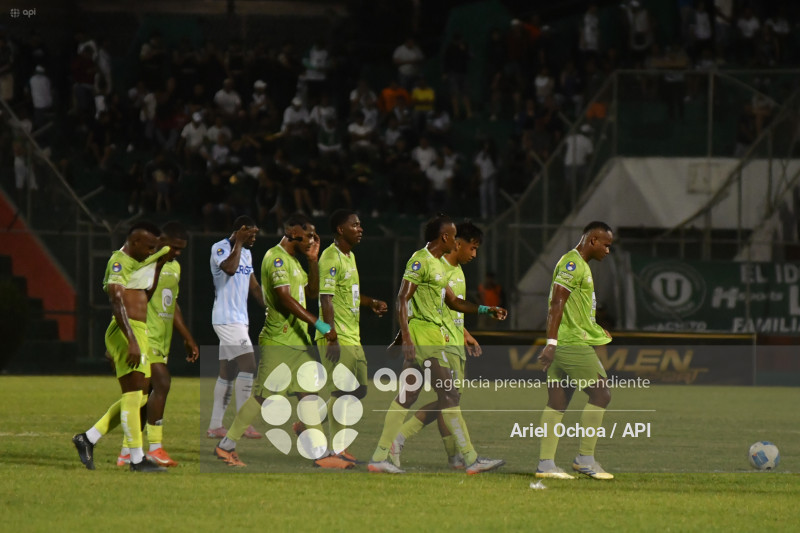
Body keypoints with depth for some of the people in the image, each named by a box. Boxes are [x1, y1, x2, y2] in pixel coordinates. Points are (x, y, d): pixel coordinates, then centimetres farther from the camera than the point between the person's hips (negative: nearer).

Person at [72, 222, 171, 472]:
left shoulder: (136, 263, 19)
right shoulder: (119, 261, -10)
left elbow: (146, 298, 30)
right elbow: (117, 303, -21)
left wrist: (159, 265, 18)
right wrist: (132, 341, -28)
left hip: (139, 334, 10)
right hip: (126, 332, -10)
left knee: (138, 396, 11)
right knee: (134, 395, -10)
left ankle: (88, 438, 15)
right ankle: (137, 459, -9)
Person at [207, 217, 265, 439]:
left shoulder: (246, 253, 16)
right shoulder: (220, 248, -9)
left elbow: (254, 286, 23)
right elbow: (230, 268, -30)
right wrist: (238, 242, -19)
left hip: (240, 320, 9)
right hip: (226, 318, -9)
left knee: (227, 372, 8)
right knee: (248, 365, -15)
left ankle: (215, 426, 11)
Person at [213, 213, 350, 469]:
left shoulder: (292, 260, 17)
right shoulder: (276, 258, -14)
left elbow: (312, 292, 23)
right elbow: (285, 298, -24)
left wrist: (313, 260, 10)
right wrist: (319, 324, -28)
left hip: (298, 341, 9)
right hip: (278, 341, -9)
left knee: (308, 394, 3)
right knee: (263, 396, -5)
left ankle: (321, 453, 2)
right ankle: (226, 446, 6)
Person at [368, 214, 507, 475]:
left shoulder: (437, 264, 19)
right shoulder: (420, 261, -12)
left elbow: (452, 301, 27)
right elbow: (402, 299, -16)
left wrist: (486, 310, 20)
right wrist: (407, 339, -22)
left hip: (434, 335, 10)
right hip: (423, 335, -10)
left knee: (406, 397, 8)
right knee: (448, 395, -7)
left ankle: (380, 457, 8)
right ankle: (470, 459, -4)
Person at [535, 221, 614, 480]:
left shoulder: (578, 265, 20)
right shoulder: (573, 264, -12)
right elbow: (557, 303, -19)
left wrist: (596, 331, 31)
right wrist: (552, 343, -25)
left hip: (566, 345, 10)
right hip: (574, 343, -10)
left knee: (557, 403, 6)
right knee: (600, 395, -6)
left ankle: (546, 463, 3)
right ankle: (585, 459, -4)